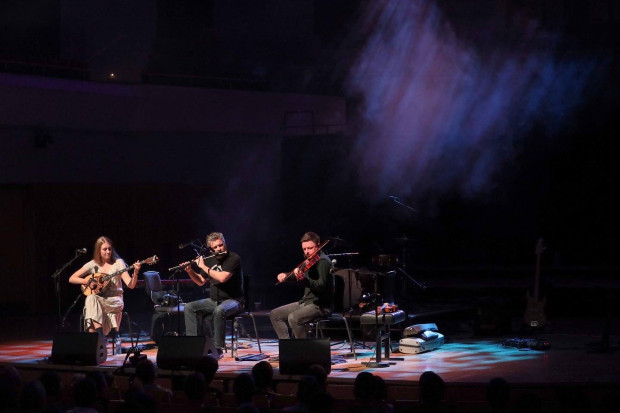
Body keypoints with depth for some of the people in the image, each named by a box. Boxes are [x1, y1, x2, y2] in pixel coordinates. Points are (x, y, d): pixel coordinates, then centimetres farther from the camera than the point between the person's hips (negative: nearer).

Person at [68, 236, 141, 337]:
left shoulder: (118, 263, 0)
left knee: (92, 299, -33)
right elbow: (71, 279, 7)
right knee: (91, 298, -34)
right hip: (97, 299, 2)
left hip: (114, 301, -2)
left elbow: (130, 285, -10)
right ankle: (99, 333, -38)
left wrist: (135, 273, -29)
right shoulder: (93, 264, 6)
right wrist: (87, 281, -9)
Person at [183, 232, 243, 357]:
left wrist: (204, 267, -18)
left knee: (219, 311, -38)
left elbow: (222, 278, -27)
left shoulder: (234, 258, -12)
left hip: (232, 301, -7)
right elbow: (201, 282, 19)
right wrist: (190, 271, 1)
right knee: (189, 307, -10)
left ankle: (218, 348, -32)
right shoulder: (209, 260, 9)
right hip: (213, 301, 7)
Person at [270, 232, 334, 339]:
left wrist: (304, 279, -44)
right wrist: (286, 275, 4)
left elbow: (321, 286, -28)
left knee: (293, 318, -33)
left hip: (321, 306, -10)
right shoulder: (309, 260, 12)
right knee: (274, 314, 7)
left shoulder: (323, 261, -15)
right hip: (306, 301, 10)